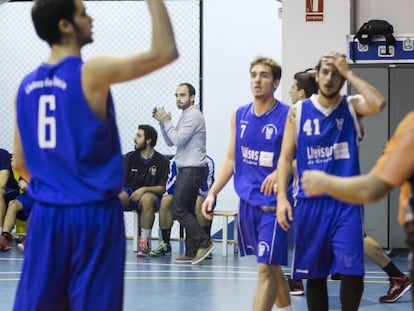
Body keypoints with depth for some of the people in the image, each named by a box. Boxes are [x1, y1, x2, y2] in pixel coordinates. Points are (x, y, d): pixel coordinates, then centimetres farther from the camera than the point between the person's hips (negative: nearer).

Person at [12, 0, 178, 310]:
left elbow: (20, 164, 13)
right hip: (93, 214, -6)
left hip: (46, 214, 6)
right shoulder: (91, 73, -12)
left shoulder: (27, 86, 7)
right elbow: (165, 51, -10)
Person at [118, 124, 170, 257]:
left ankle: (144, 242, -33)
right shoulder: (130, 157, 9)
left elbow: (162, 188, -3)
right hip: (129, 194, 2)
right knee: (117, 197, -33)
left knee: (147, 198, -39)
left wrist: (144, 189, -19)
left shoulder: (162, 161, 0)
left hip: (150, 194, -2)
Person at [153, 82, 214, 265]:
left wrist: (166, 122, -9)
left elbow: (178, 140, -20)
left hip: (192, 170, -10)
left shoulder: (193, 115, -13)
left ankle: (204, 243, -8)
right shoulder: (186, 116, 18)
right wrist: (162, 122, 6)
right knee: (187, 211, 8)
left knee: (179, 209, -10)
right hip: (186, 169, 10)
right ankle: (192, 253, 8)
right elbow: (170, 142, 18)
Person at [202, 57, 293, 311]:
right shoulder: (240, 115, 8)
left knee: (266, 267, -9)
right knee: (270, 265, 18)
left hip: (273, 204, -6)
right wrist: (213, 193, 7)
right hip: (247, 202, 6)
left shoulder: (287, 116, -10)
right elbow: (231, 159, 15)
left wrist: (280, 172, -29)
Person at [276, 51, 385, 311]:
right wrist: (282, 196, -6)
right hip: (310, 202, 2)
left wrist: (349, 72, -14)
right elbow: (286, 158, 5)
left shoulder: (352, 107, 2)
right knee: (314, 275, 8)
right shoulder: (298, 112, 5)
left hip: (347, 203, -1)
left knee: (351, 273, -9)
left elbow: (378, 104, -21)